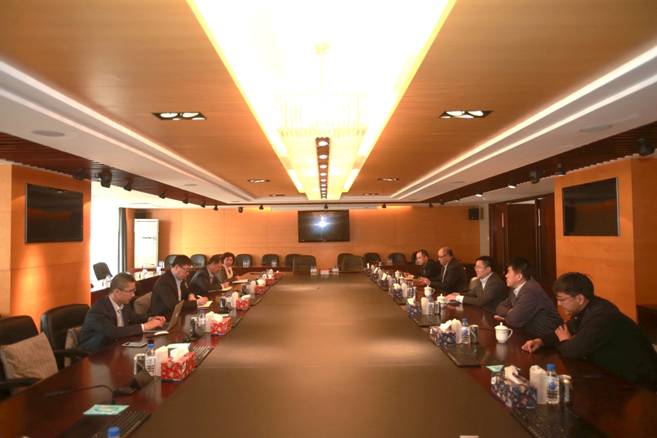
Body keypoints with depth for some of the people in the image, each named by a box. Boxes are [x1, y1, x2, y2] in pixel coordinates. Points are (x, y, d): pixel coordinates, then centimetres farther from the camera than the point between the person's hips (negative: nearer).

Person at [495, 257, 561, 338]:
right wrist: (510, 312, -8)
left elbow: (514, 321, -25)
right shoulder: (516, 289, 5)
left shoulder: (531, 291, -23)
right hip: (531, 334, 8)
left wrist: (508, 313, -3)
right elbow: (500, 307, 13)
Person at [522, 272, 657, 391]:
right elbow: (566, 330, 14)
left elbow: (573, 351, -31)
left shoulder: (601, 316, -32)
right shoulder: (585, 309, 0)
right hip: (615, 374, 8)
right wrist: (541, 341, -4)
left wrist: (564, 341, -7)